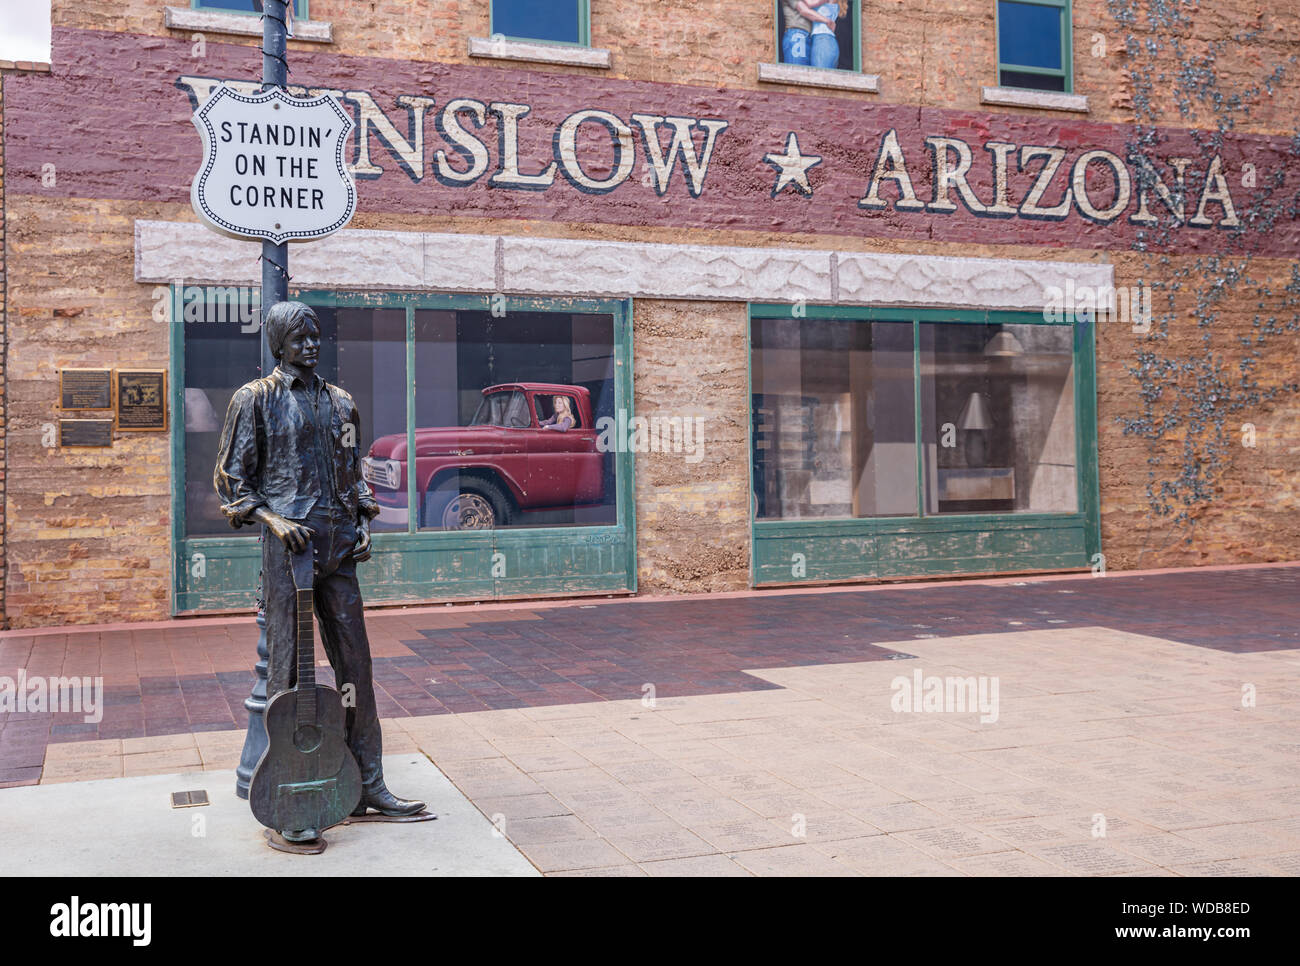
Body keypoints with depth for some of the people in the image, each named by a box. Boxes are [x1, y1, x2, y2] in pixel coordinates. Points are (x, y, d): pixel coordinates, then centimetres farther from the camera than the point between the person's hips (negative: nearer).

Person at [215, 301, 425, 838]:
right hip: (287, 542, -5)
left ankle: (369, 785, 15)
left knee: (355, 662, 6)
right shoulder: (256, 399, 2)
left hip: (338, 546, 5)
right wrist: (272, 519, -12)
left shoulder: (340, 402, 16)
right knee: (287, 668, -2)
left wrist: (362, 524, 9)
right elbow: (230, 478, 2)